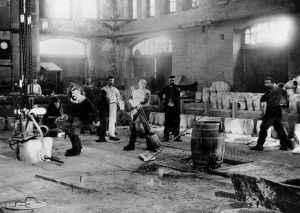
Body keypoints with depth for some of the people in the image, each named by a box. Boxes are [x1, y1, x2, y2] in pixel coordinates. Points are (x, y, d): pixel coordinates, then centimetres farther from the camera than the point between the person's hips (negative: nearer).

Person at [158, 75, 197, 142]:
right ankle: (166, 137, 9)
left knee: (176, 122, 1)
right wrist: (162, 100, 10)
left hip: (175, 108, -1)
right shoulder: (166, 88, 10)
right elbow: (160, 94, 24)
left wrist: (195, 83, -14)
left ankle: (177, 136, 7)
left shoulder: (178, 87, 5)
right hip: (168, 107, 1)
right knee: (167, 122, 4)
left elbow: (188, 87, -3)